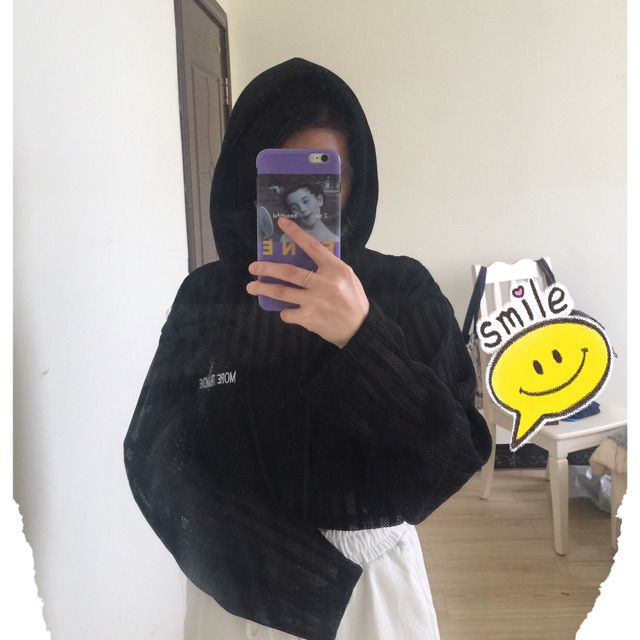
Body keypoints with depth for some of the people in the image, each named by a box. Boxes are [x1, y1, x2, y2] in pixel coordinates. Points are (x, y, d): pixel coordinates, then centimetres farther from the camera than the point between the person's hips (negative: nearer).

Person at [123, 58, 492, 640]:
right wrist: (271, 571, -16)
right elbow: (154, 454, -6)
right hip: (239, 587, 1)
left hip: (375, 581, 0)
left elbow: (459, 453, -15)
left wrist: (363, 338, -30)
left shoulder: (405, 289, -9)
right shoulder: (203, 295, -5)